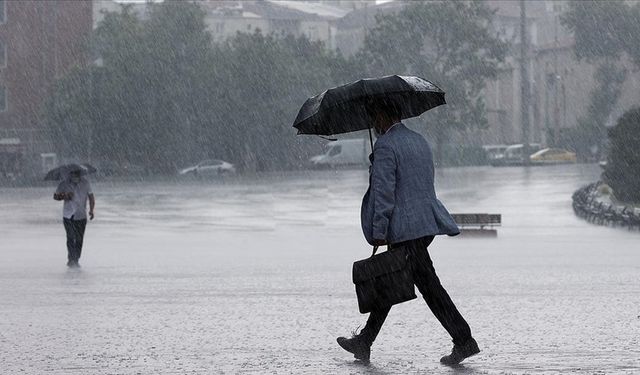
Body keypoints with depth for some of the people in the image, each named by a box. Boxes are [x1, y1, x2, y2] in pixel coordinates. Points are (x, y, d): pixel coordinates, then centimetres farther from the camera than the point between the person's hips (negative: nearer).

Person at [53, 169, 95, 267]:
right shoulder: (64, 184, -4)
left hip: (81, 216, 2)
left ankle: (76, 260, 15)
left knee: (79, 239, 3)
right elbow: (55, 196, 7)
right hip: (68, 216, -2)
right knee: (71, 237, -14)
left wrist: (91, 210, -7)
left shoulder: (85, 183, 0)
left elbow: (91, 197, 7)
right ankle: (71, 259, -11)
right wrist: (64, 197, -15)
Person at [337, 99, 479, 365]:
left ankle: (464, 341, -9)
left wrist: (379, 232, -14)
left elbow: (383, 192, -17)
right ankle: (364, 342, 20)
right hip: (427, 223, 9)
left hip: (406, 229, -9)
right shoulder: (419, 141, 16)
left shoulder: (385, 146, -12)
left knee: (428, 285, -7)